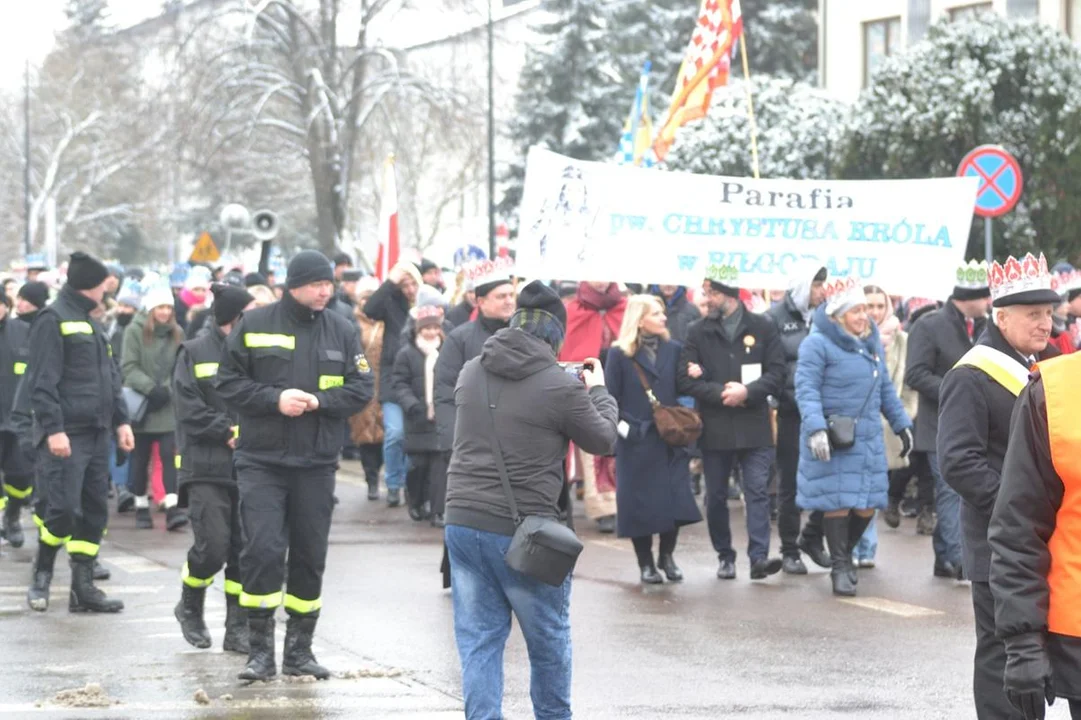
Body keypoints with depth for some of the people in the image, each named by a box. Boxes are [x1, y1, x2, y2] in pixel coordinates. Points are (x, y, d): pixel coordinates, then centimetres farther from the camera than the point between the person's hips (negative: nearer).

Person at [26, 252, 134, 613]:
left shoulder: (90, 323, 20)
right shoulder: (54, 320, -9)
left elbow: (109, 377, 24)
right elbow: (42, 381, -15)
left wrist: (120, 420, 16)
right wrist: (53, 429, -21)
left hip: (96, 433, 9)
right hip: (65, 434, -9)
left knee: (94, 511, 7)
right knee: (62, 509, -12)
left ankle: (83, 588, 11)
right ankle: (41, 576, 8)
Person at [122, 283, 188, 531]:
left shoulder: (177, 333, 7)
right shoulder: (135, 331, -5)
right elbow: (128, 367, -10)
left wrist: (167, 389, -6)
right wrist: (150, 388, -20)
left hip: (168, 407, 2)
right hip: (141, 405, -2)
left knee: (169, 455, -8)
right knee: (140, 459, 7)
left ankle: (172, 507, -15)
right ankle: (141, 507, 16)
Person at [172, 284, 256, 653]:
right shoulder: (195, 354, 1)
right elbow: (190, 409, -6)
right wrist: (228, 432, -13)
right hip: (207, 467, -4)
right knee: (213, 546, -9)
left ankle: (238, 629, 10)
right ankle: (190, 608, 18)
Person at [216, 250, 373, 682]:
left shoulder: (342, 331, 6)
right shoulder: (254, 325, 0)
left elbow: (361, 388, 3)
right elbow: (228, 383, -1)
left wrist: (317, 401, -14)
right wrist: (275, 399, -16)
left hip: (317, 463, 3)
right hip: (261, 461, -3)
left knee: (310, 556, 7)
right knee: (262, 549, -11)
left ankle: (299, 650, 18)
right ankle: (260, 650, -3)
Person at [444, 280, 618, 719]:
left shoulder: (471, 373, 4)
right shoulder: (561, 387, -12)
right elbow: (603, 440, 2)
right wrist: (599, 392, 21)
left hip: (462, 522, 5)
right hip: (521, 531, -4)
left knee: (478, 641, 7)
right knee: (549, 641, 15)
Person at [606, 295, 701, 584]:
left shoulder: (673, 350, 7)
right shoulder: (620, 354, -3)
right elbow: (611, 396, -4)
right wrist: (620, 425, -14)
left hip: (671, 439, 3)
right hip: (636, 441, -3)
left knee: (674, 500, -1)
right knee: (640, 502, 1)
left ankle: (666, 556, 18)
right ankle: (646, 563, 15)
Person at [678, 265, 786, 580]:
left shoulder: (762, 328, 3)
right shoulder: (699, 332, 6)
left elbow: (776, 374, 0)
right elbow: (686, 379, 0)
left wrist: (747, 391, -15)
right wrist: (721, 392, -12)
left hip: (754, 427, -2)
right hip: (714, 429, 2)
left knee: (757, 490, -9)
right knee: (716, 496, 7)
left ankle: (759, 557, -13)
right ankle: (725, 556, 19)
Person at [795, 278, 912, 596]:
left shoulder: (872, 342, 14)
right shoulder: (817, 344, -9)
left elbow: (886, 388, 22)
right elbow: (806, 390, -16)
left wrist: (901, 424, 20)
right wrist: (815, 428, -28)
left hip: (869, 439, 6)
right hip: (833, 440, -6)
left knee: (867, 504, 6)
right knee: (838, 502, -5)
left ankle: (845, 554, 29)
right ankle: (839, 567, 6)